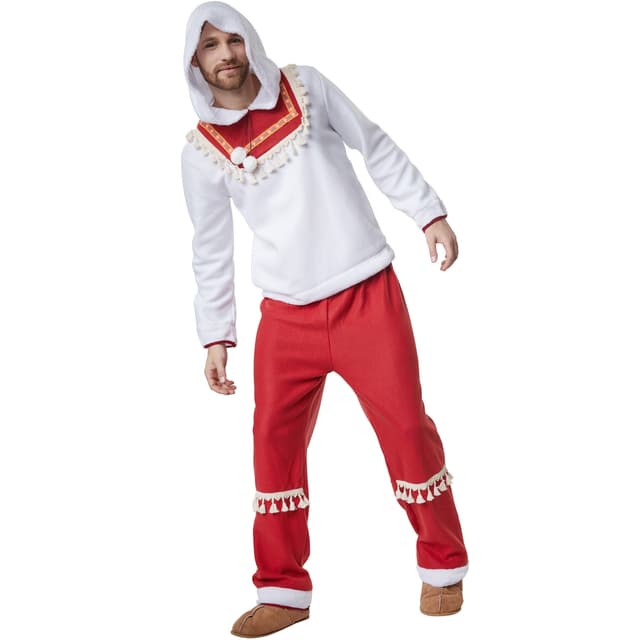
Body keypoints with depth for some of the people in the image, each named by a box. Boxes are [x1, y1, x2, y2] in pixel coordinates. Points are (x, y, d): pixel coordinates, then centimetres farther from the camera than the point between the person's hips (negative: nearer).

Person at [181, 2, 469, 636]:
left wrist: (430, 213, 2)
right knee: (274, 443, 1)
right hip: (287, 315, 1)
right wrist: (216, 336, 7)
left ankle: (443, 567, 21)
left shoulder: (304, 86, 0)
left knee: (406, 427, 1)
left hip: (368, 294, -1)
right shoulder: (200, 150, 1)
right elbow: (211, 249, 7)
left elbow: (376, 148, 7)